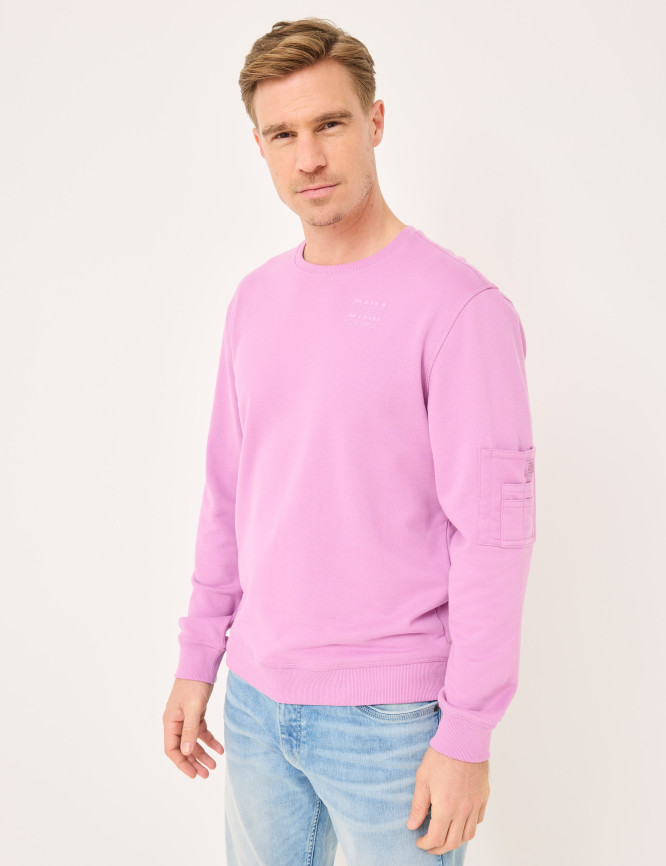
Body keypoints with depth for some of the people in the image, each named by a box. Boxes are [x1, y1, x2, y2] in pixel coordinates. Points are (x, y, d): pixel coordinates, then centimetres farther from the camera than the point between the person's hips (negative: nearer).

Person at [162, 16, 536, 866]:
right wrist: (198, 662, 12)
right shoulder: (253, 301, 6)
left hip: (391, 721, -5)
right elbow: (227, 495, 11)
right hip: (255, 701, 6)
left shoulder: (458, 307, -14)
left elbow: (494, 532, -15)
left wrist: (466, 734, -14)